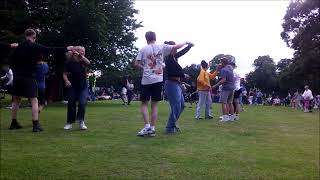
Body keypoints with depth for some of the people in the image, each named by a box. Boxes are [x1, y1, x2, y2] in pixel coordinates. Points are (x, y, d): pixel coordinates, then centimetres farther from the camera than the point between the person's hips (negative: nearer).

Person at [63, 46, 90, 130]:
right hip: (72, 86, 0)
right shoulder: (70, 62, -6)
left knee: (82, 103, -13)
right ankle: (69, 123, 12)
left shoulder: (83, 61, -3)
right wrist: (66, 80, -25)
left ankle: (81, 122, -4)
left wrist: (80, 56, -40)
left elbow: (88, 63, -27)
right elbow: (65, 74, -5)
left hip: (83, 86, 0)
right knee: (71, 104, 1)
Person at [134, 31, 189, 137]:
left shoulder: (143, 49, 2)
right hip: (158, 80, 1)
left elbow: (136, 64, -2)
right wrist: (186, 43, 19)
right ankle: (152, 128, 8)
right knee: (154, 104, 7)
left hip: (146, 80, -1)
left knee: (144, 103, 8)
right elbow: (176, 47, 1)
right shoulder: (162, 47, 3)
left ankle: (147, 126, -6)